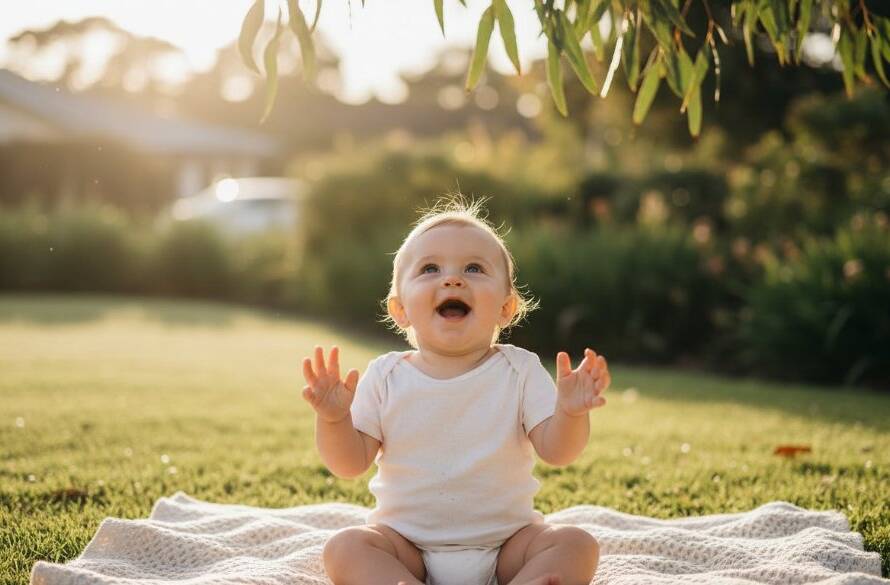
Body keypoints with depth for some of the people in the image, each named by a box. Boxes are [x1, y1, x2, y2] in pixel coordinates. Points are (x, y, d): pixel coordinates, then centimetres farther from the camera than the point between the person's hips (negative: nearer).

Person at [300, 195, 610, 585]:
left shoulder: (520, 370, -4)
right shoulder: (385, 376, -2)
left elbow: (556, 452, -10)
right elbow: (351, 464, -3)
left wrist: (570, 413, -31)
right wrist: (333, 419, -23)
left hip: (506, 541, 0)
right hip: (406, 543, 1)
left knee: (578, 545, -21)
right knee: (343, 548, -24)